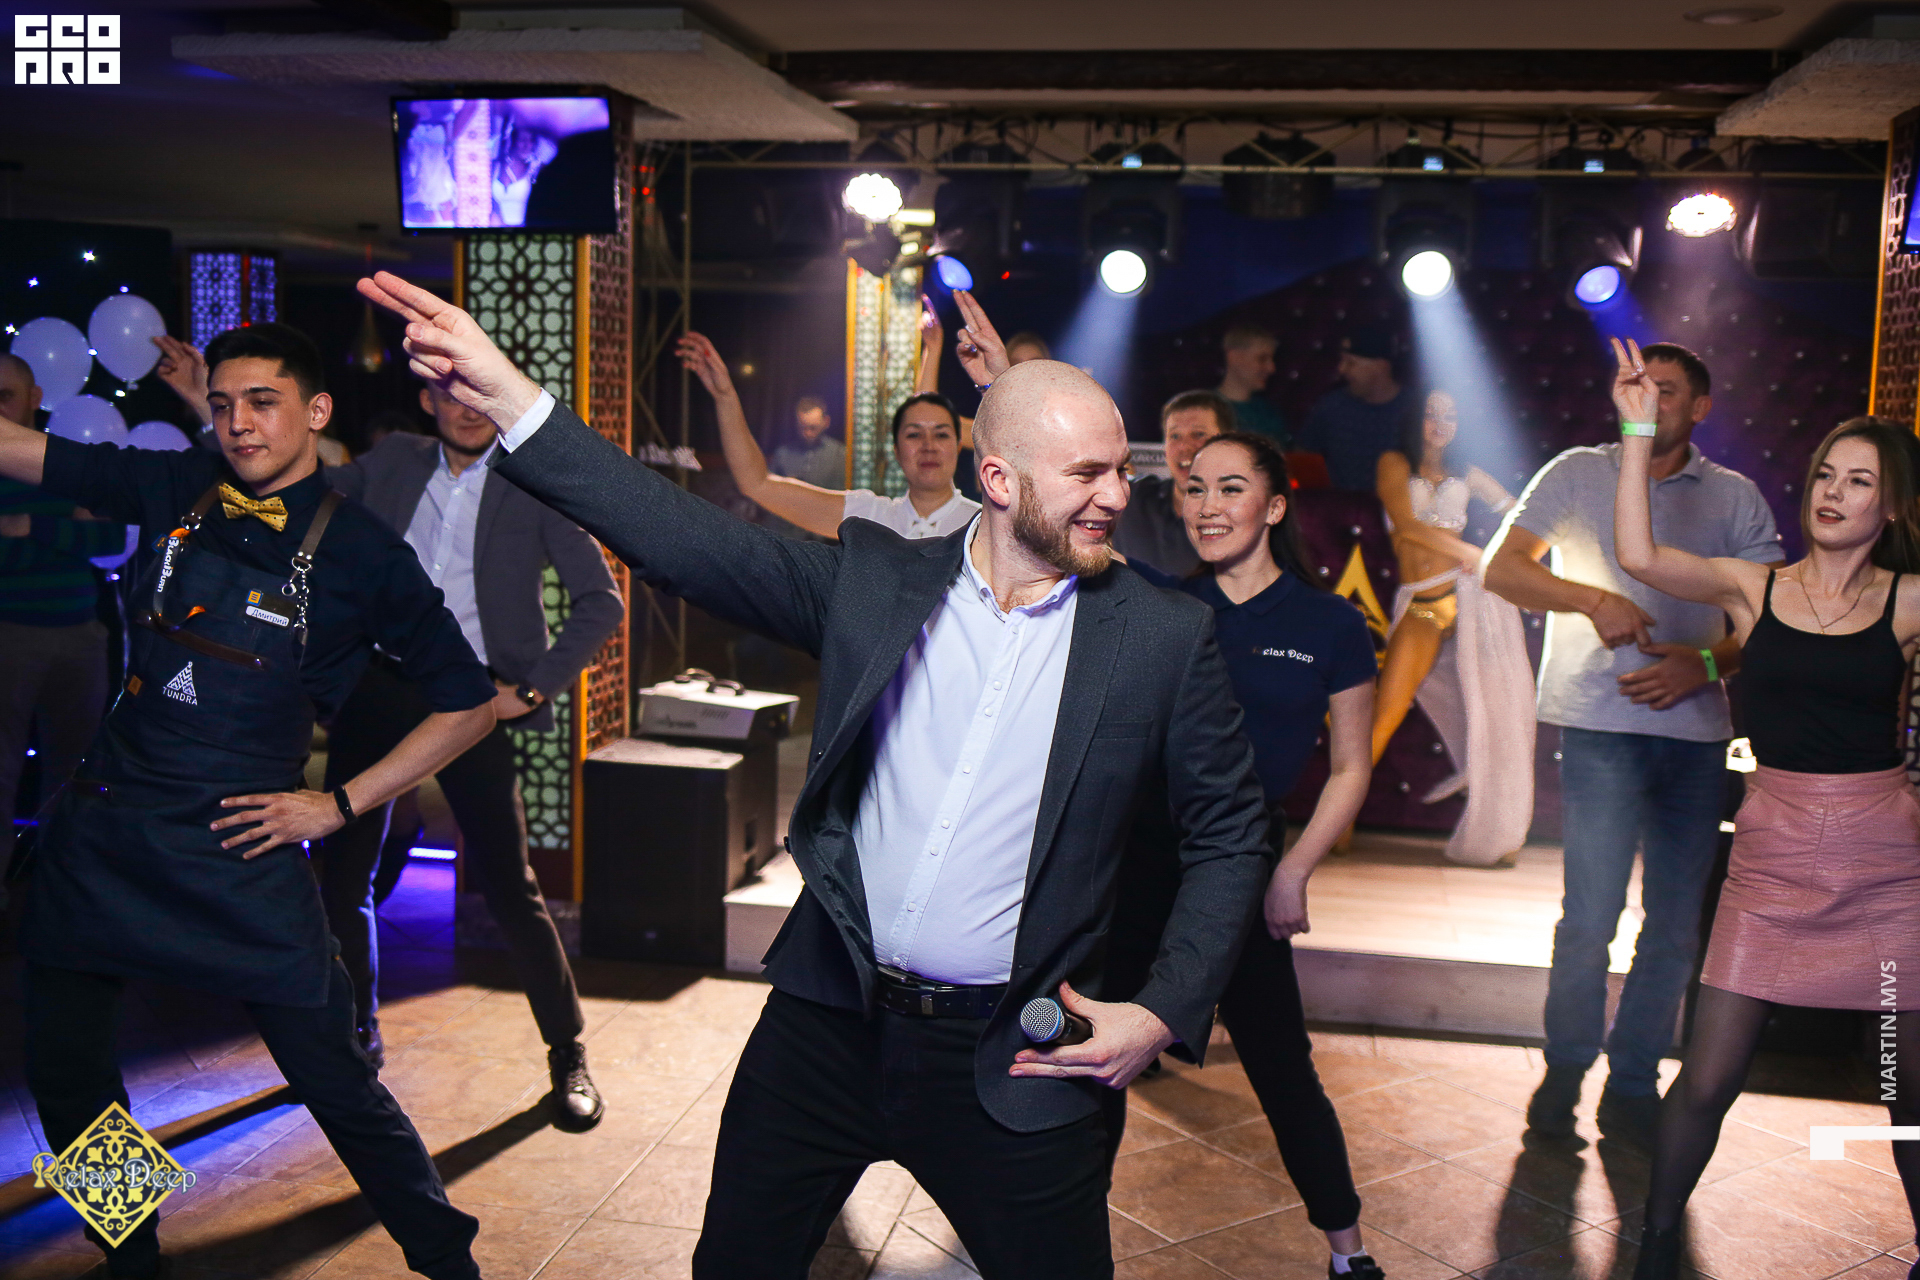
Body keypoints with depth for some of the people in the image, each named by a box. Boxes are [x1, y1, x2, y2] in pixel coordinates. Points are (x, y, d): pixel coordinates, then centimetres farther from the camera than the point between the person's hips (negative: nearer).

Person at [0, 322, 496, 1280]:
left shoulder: (361, 553, -6)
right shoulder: (174, 489, 4)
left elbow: (469, 704, -2)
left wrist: (340, 804, -6)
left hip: (239, 850, -4)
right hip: (99, 836, 5)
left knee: (336, 1084, -3)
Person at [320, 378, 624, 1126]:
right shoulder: (393, 463, 10)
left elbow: (601, 601, -3)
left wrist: (532, 688, -11)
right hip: (377, 688, 4)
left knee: (508, 883, -6)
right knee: (341, 873, 9)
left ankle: (568, 1053, 11)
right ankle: (358, 1033, 32)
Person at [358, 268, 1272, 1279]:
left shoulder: (1165, 637, -6)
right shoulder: (874, 579, -2)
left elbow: (1229, 835, 2)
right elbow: (693, 541, -7)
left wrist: (1163, 1012, -7)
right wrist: (507, 398, -15)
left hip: (1009, 1063, -2)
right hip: (827, 1021, 2)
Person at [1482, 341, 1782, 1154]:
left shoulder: (1735, 497, 11)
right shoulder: (1579, 474, 7)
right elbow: (1500, 569, 0)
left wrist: (1704, 664, -12)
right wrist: (1592, 599, -16)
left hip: (1696, 730, 3)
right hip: (1599, 724, -2)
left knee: (1676, 924, 6)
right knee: (1591, 914, -9)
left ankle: (1633, 1085, 20)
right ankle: (1565, 1068, 12)